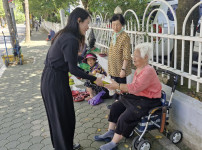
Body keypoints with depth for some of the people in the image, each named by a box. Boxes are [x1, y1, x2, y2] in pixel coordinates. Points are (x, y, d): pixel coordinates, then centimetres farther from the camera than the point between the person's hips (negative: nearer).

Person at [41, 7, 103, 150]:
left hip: (49, 78, 10)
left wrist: (80, 73, 17)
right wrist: (94, 79, -12)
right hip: (56, 81, -10)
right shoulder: (71, 40, -21)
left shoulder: (63, 34, 9)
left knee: (56, 115, 22)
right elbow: (73, 68, -21)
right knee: (64, 117, 6)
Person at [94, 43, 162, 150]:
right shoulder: (139, 68, 8)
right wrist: (121, 89, -3)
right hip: (138, 97, 10)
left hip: (148, 101, -10)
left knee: (125, 117, -20)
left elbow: (135, 87, -28)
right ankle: (110, 132, 12)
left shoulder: (148, 71, -23)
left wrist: (117, 86, -22)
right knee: (115, 106, 4)